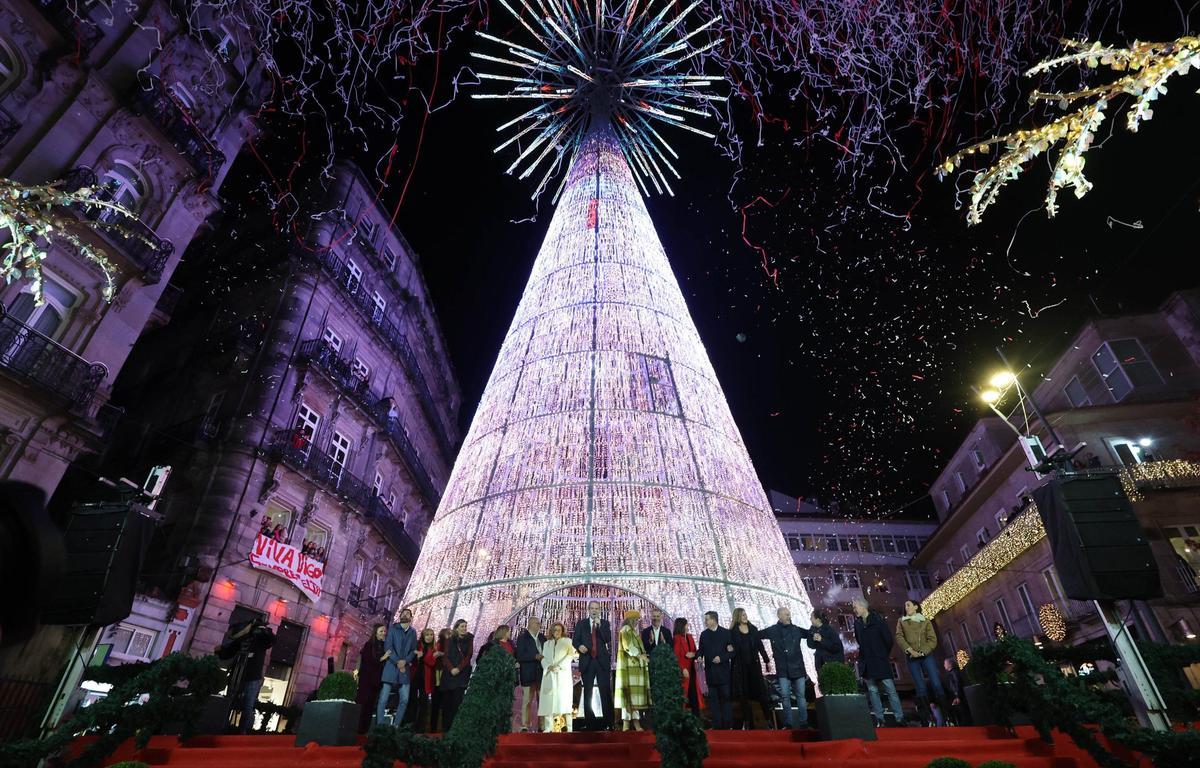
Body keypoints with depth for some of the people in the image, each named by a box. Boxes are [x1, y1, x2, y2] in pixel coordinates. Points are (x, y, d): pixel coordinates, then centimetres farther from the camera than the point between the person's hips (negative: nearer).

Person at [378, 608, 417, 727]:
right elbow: (388, 646, -5)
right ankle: (379, 726, 2)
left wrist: (405, 661, -9)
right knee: (383, 699, -6)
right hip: (391, 667, -3)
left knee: (404, 700, 0)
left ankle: (395, 726, 11)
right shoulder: (392, 628, 5)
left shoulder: (413, 632, 15)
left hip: (404, 669, 3)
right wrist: (397, 661, -14)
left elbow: (414, 650, 10)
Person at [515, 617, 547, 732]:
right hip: (528, 674, -5)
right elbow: (519, 656, -12)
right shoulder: (522, 638, -3)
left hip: (542, 674, 5)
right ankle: (525, 726, 7)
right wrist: (535, 656, -19)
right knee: (527, 701, 0)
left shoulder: (542, 638, 13)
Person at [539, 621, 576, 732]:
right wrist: (549, 667, -8)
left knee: (565, 700, -9)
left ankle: (569, 727, -9)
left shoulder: (567, 642, 11)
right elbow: (543, 659, 12)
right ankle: (548, 728, -3)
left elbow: (570, 655, -2)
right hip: (549, 675, 3)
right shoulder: (546, 644, 21)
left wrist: (559, 666, -14)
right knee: (548, 701, -5)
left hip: (563, 675, -3)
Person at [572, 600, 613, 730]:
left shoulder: (605, 623, 7)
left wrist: (599, 625, -14)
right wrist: (579, 646, -17)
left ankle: (608, 722, 3)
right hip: (587, 661, 1)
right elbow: (575, 640, 4)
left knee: (606, 692, -4)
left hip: (602, 662, -1)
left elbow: (608, 639, -5)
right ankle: (590, 723, 13)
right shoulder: (581, 623, 8)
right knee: (587, 693, 5)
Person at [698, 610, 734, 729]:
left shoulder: (726, 633, -1)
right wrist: (699, 657, -10)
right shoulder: (704, 634, 10)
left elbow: (733, 651, -3)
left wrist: (721, 658, -13)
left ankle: (727, 723, 10)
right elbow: (701, 651, 11)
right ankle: (717, 724, 11)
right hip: (710, 671, 3)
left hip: (723, 671, -3)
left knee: (726, 697, 1)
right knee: (713, 698, 5)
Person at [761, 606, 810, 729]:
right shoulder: (772, 631, -1)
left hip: (797, 668, 1)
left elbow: (810, 634, 12)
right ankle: (788, 723, 9)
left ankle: (803, 722, 13)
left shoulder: (796, 629, 3)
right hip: (783, 670, -1)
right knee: (785, 696, 0)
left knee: (801, 695, 5)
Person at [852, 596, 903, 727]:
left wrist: (884, 654, 4)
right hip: (866, 662, 5)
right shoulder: (857, 622, 5)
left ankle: (899, 717, 5)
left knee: (890, 689, -2)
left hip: (880, 661, -5)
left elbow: (889, 639, -5)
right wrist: (865, 653, 11)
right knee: (872, 690, 5)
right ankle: (879, 718, 11)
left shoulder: (877, 619, -10)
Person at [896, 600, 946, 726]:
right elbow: (899, 637, 2)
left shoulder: (926, 621, 12)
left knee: (937, 684, -12)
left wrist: (922, 652, -11)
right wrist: (910, 650, -13)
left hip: (926, 655, 0)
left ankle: (946, 717, -10)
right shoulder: (901, 621, 14)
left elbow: (933, 640, 3)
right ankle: (926, 721, -6)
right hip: (911, 657, 0)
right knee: (921, 688, -6)